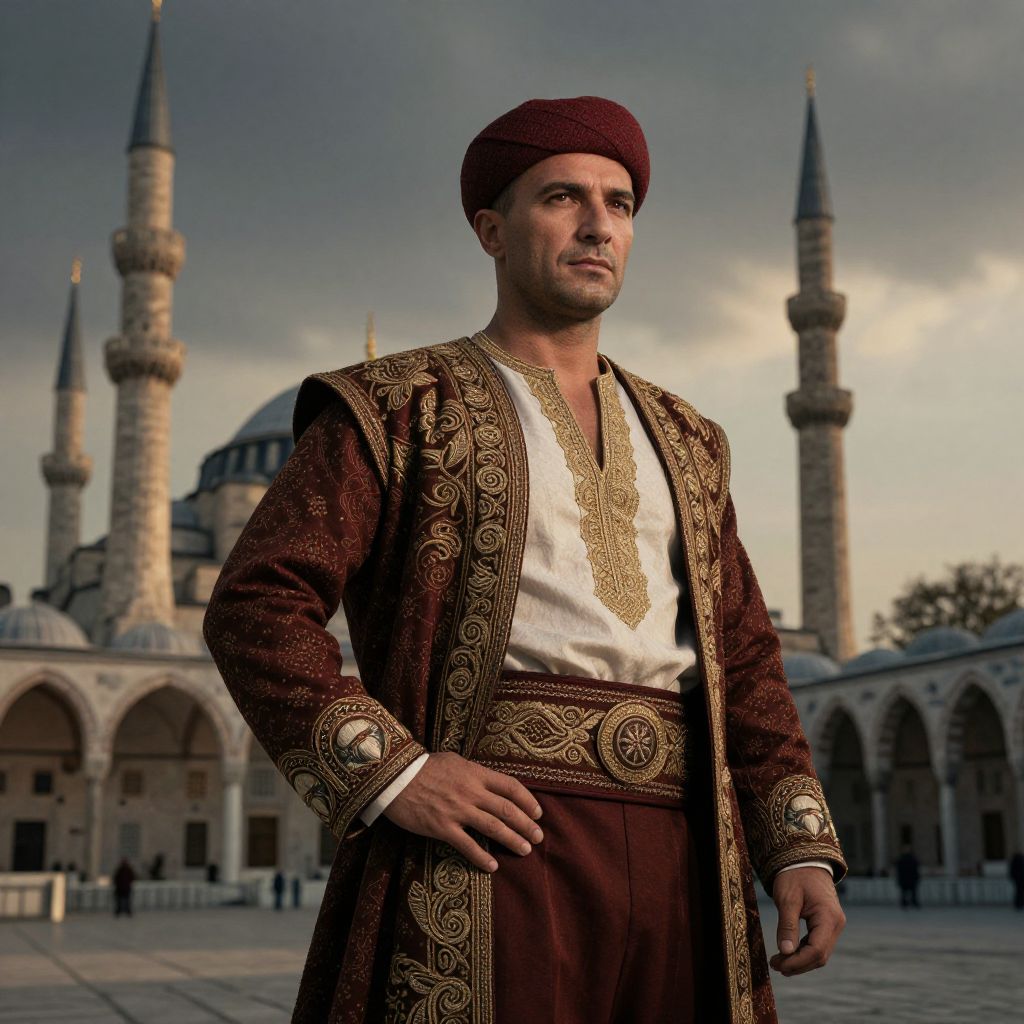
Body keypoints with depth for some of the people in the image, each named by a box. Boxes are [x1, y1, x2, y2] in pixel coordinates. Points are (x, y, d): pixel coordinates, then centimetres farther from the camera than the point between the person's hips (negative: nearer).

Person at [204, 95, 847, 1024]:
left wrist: (802, 844, 6)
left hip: (680, 858, 5)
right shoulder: (398, 410, 4)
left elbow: (742, 655, 18)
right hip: (498, 836, -4)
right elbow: (257, 608, -4)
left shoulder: (684, 443, 20)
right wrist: (389, 772, -15)